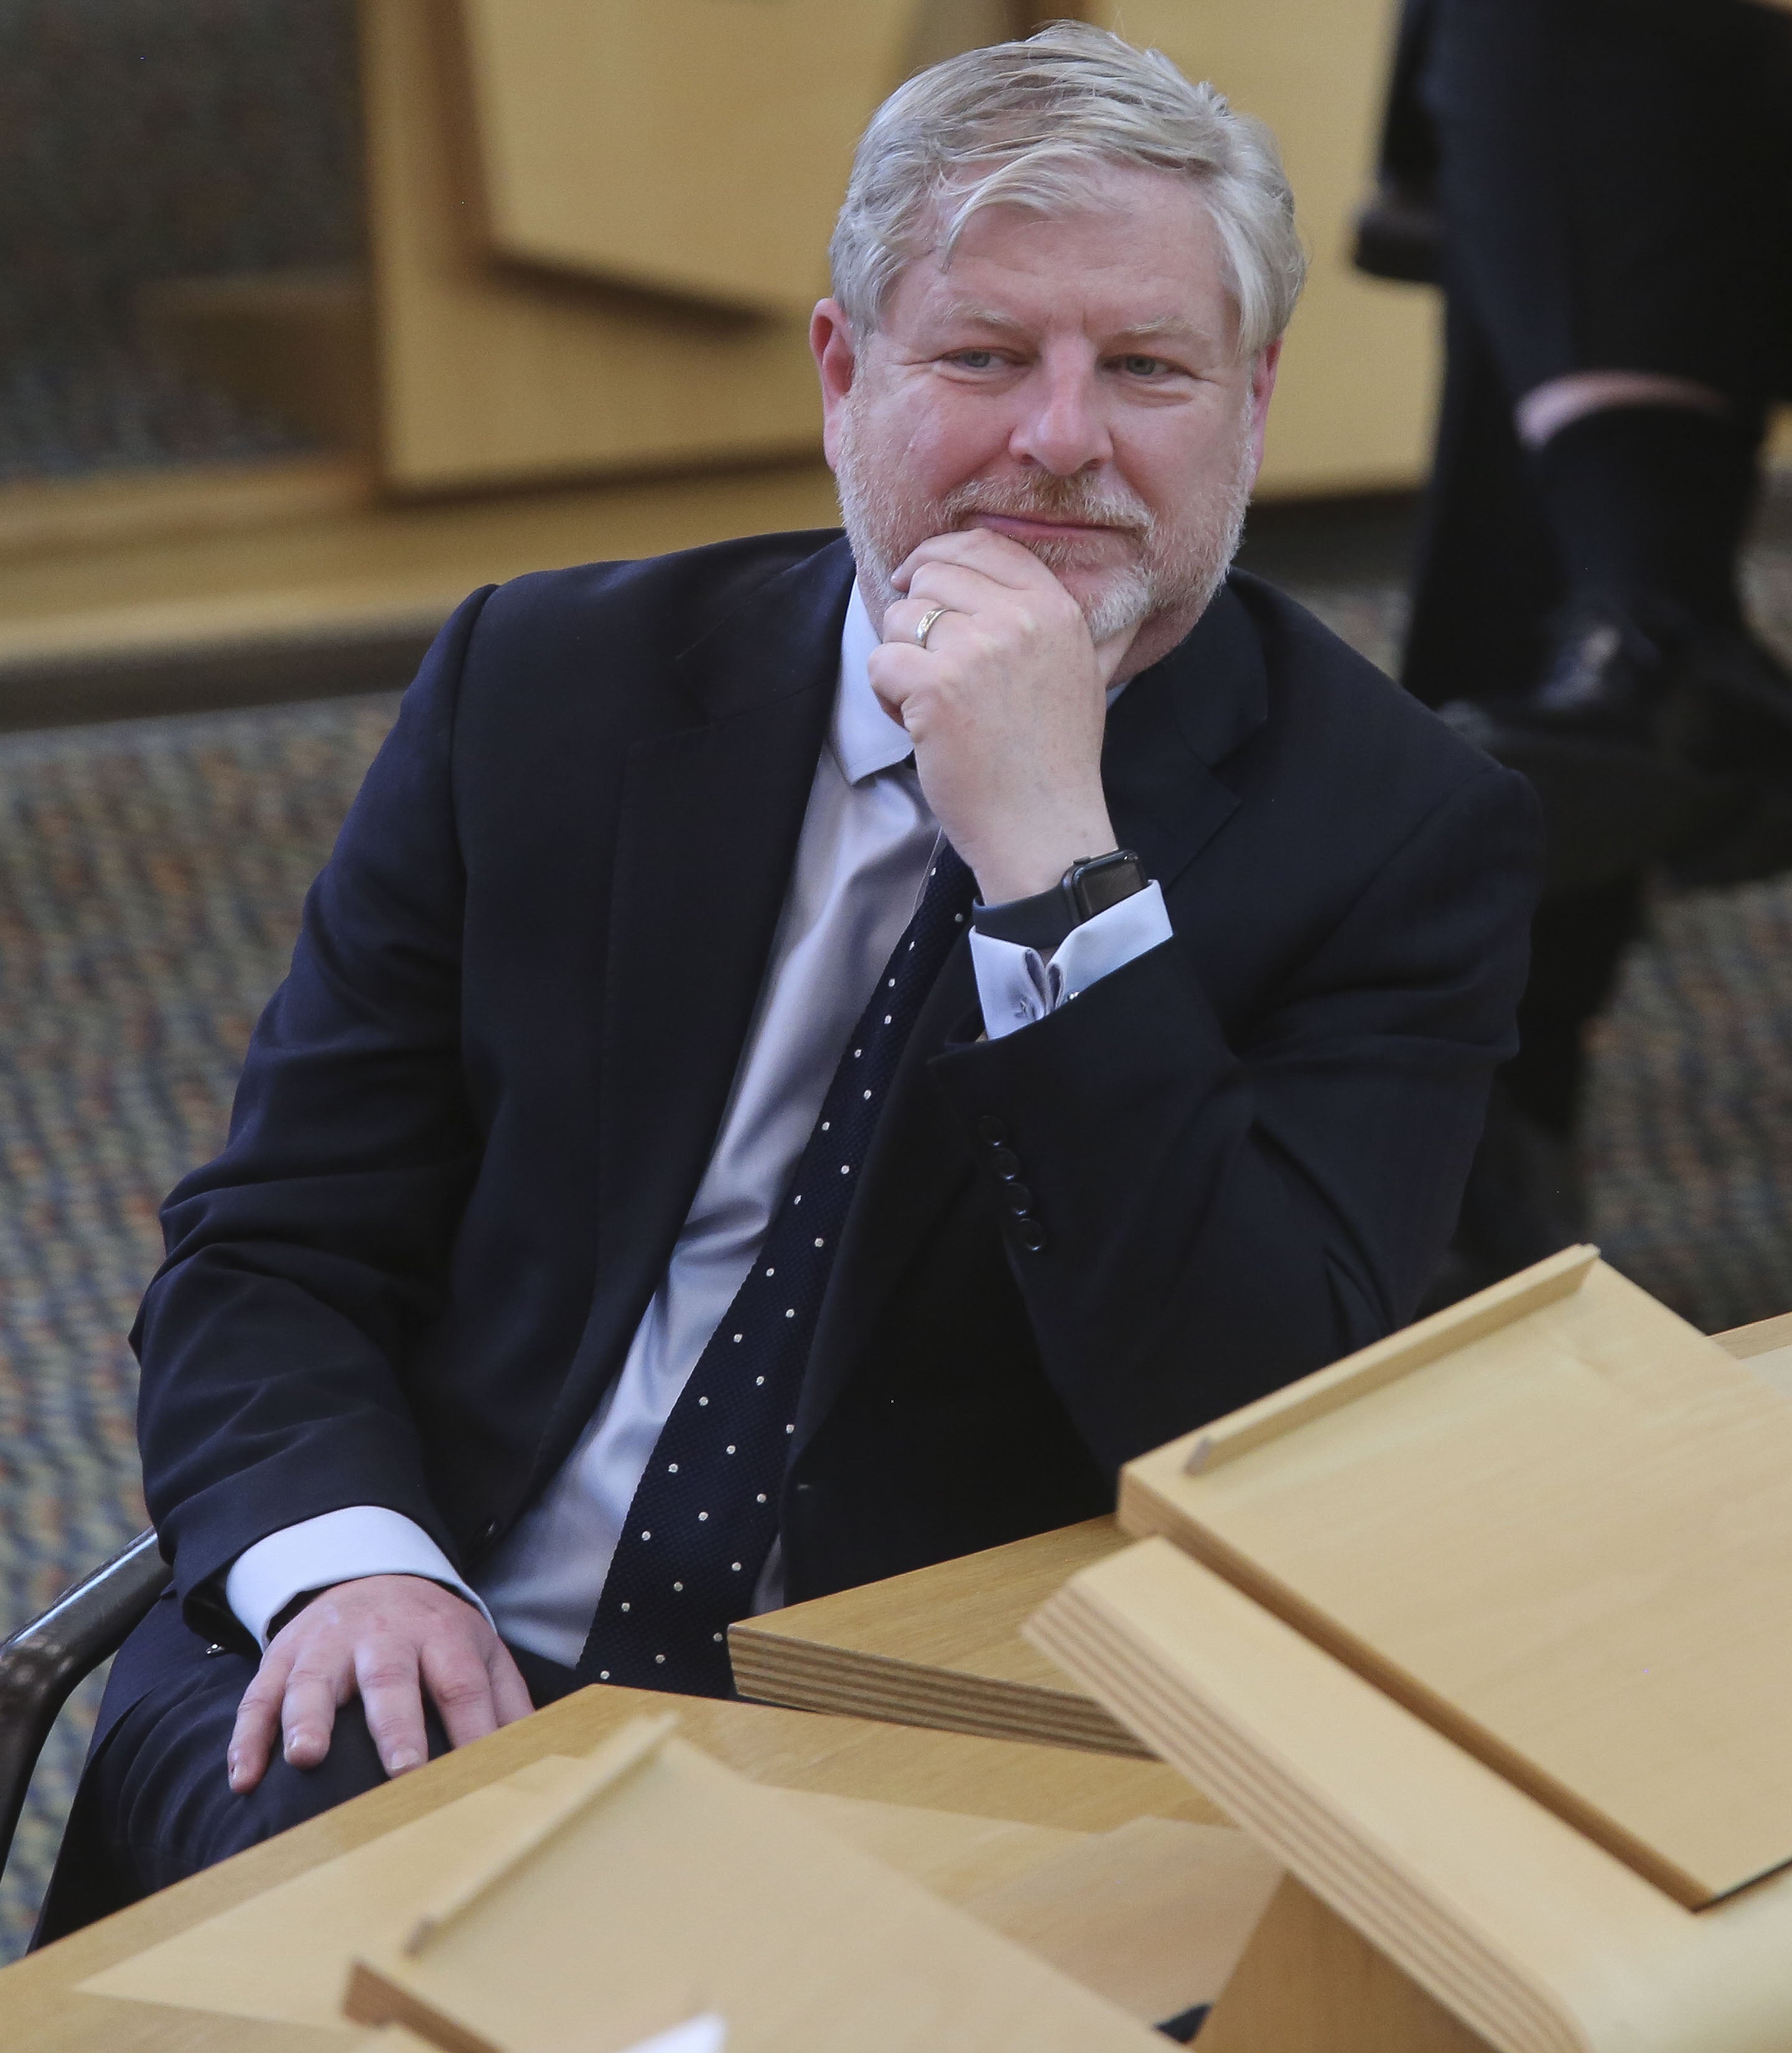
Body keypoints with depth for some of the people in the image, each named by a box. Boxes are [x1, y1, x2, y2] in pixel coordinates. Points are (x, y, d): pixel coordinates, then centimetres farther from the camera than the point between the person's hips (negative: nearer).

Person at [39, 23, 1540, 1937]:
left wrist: (1052, 859, -19)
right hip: (453, 1694, 2)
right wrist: (347, 1558, -15)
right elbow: (271, 1256, 8)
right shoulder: (546, 687, 8)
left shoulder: (1406, 829, -1)